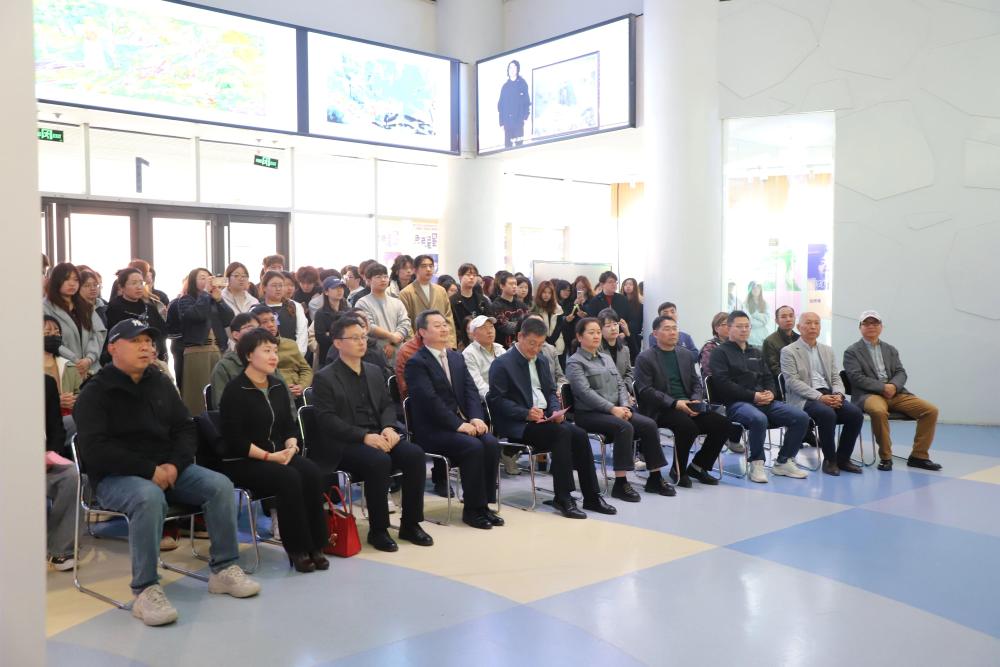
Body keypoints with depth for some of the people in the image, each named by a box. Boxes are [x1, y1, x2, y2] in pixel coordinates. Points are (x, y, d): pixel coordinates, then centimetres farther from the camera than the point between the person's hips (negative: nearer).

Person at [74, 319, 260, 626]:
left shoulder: (161, 383, 12)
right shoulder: (95, 393, -5)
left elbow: (185, 429, 12)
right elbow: (95, 450, -16)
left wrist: (175, 465, -9)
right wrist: (149, 471, -21)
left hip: (167, 468, 6)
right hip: (116, 477, -6)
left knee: (220, 485, -15)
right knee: (149, 497, -38)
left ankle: (225, 569, -5)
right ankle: (145, 590, -29)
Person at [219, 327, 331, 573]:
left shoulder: (278, 387, 12)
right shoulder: (235, 390, -9)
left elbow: (289, 424, 13)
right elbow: (234, 439, -15)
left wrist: (291, 446, -9)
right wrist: (267, 456, -21)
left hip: (279, 456, 6)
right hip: (242, 462, -6)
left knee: (312, 472, -23)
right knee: (289, 478, -31)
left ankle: (314, 544, -17)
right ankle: (297, 549, -20)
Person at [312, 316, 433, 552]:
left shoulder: (374, 372, 19)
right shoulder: (324, 378, -1)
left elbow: (387, 405, 16)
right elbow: (327, 420, -10)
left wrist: (389, 428, -8)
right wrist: (364, 436, -21)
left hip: (379, 436, 6)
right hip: (344, 444, -5)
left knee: (414, 454, -21)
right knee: (379, 461, -34)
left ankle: (410, 524, -9)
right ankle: (378, 530, -18)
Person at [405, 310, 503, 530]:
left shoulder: (457, 358, 17)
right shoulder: (416, 363, -7)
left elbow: (470, 390, 9)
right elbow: (430, 400, -17)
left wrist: (475, 418, -10)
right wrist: (458, 425, -21)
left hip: (462, 423, 6)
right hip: (432, 430, -6)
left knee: (491, 443, -20)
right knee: (473, 447, -28)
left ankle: (484, 503, -8)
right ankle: (472, 509, -15)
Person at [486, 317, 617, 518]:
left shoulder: (542, 362, 19)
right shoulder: (502, 364, -6)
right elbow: (497, 400, -11)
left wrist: (556, 410, -1)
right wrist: (526, 413, -22)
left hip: (545, 418, 7)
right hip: (517, 424, -7)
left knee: (580, 435, -17)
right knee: (562, 432, -30)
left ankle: (591, 496, -10)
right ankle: (563, 498, -23)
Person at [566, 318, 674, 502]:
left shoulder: (606, 358, 22)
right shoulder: (574, 362, -2)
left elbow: (620, 384, 15)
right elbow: (585, 391, -15)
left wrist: (625, 406, -5)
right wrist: (612, 408, -21)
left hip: (616, 409, 7)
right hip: (589, 413, -7)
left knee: (649, 425, -15)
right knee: (624, 427, -32)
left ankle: (655, 478, -7)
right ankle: (620, 484, -29)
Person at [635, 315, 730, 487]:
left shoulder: (686, 354, 16)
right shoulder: (645, 358, -3)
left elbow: (696, 383, 17)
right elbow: (645, 390, -12)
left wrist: (696, 400, -6)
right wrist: (674, 403, -21)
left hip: (687, 406, 6)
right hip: (661, 410, -6)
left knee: (722, 424, -12)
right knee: (688, 426, -34)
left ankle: (698, 466, 6)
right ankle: (678, 471, -8)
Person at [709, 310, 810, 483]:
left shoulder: (756, 352, 26)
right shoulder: (720, 352, 4)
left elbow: (768, 377, 22)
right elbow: (722, 383, -9)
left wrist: (770, 392, -3)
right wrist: (753, 396, -15)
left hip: (763, 401, 7)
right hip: (736, 403, -7)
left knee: (801, 417, -12)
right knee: (759, 419, -38)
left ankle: (784, 462, 0)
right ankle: (756, 464, -19)